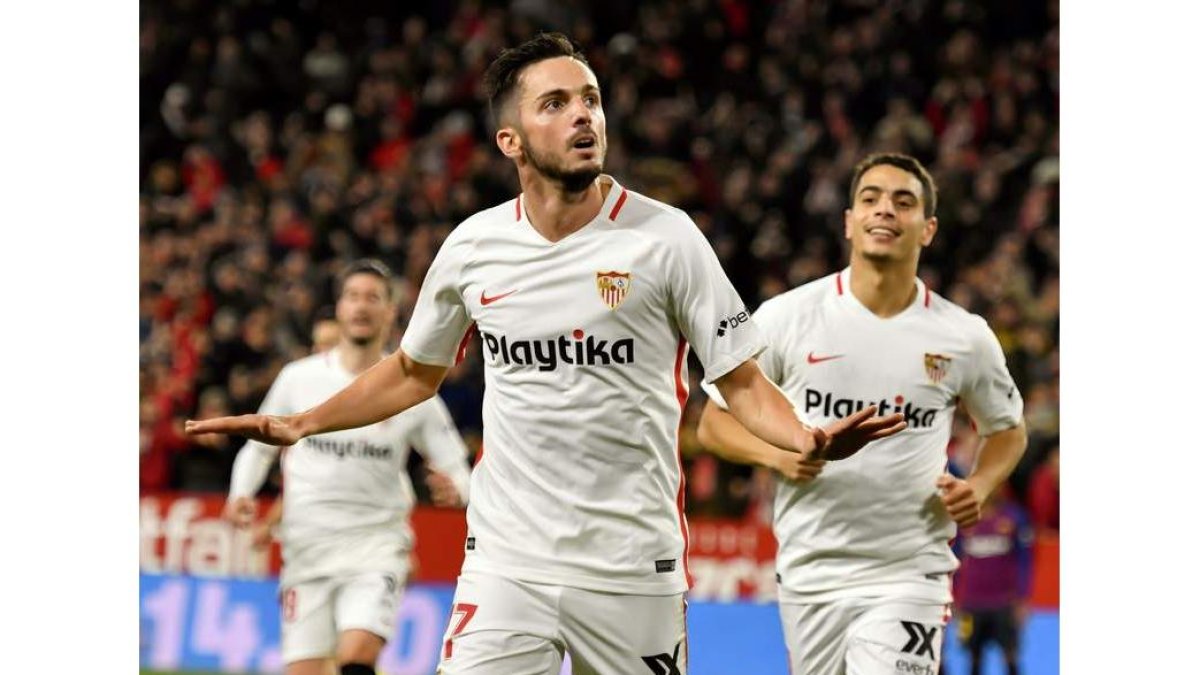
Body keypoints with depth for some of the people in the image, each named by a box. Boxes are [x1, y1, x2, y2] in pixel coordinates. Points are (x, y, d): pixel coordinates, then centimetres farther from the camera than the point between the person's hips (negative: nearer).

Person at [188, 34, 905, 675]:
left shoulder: (664, 236, -5)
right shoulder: (473, 246, 4)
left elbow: (743, 383, -2)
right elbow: (415, 371, 22)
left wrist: (809, 440, -22)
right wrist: (301, 424, 14)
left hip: (633, 569, -1)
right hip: (505, 565, 2)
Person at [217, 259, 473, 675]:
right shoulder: (299, 378, 4)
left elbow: (456, 468, 5)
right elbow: (259, 446, 16)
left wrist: (455, 488, -18)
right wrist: (241, 494, -2)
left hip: (376, 546, -2)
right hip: (307, 547, 2)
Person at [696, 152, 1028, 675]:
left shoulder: (964, 337, 1)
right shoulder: (786, 317, -1)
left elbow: (1007, 430, 18)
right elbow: (713, 422, 5)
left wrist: (977, 488, -2)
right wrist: (778, 454, -13)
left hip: (909, 572, -1)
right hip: (810, 569, 1)